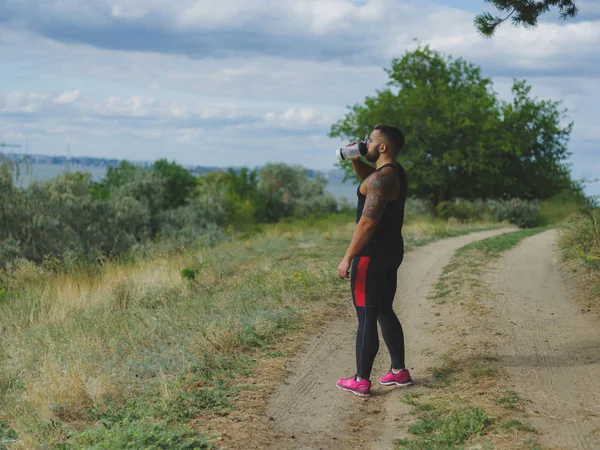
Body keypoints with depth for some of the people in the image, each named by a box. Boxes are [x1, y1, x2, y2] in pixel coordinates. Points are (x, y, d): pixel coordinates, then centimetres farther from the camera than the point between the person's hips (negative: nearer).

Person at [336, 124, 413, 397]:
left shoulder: (381, 178, -19)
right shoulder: (395, 172, 11)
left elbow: (367, 222, -24)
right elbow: (366, 176, 32)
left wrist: (348, 257, -21)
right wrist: (354, 159, 12)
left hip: (373, 254, -10)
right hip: (391, 251, 10)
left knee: (366, 316, -4)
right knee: (385, 312, 17)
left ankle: (361, 381, 1)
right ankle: (399, 372, 22)